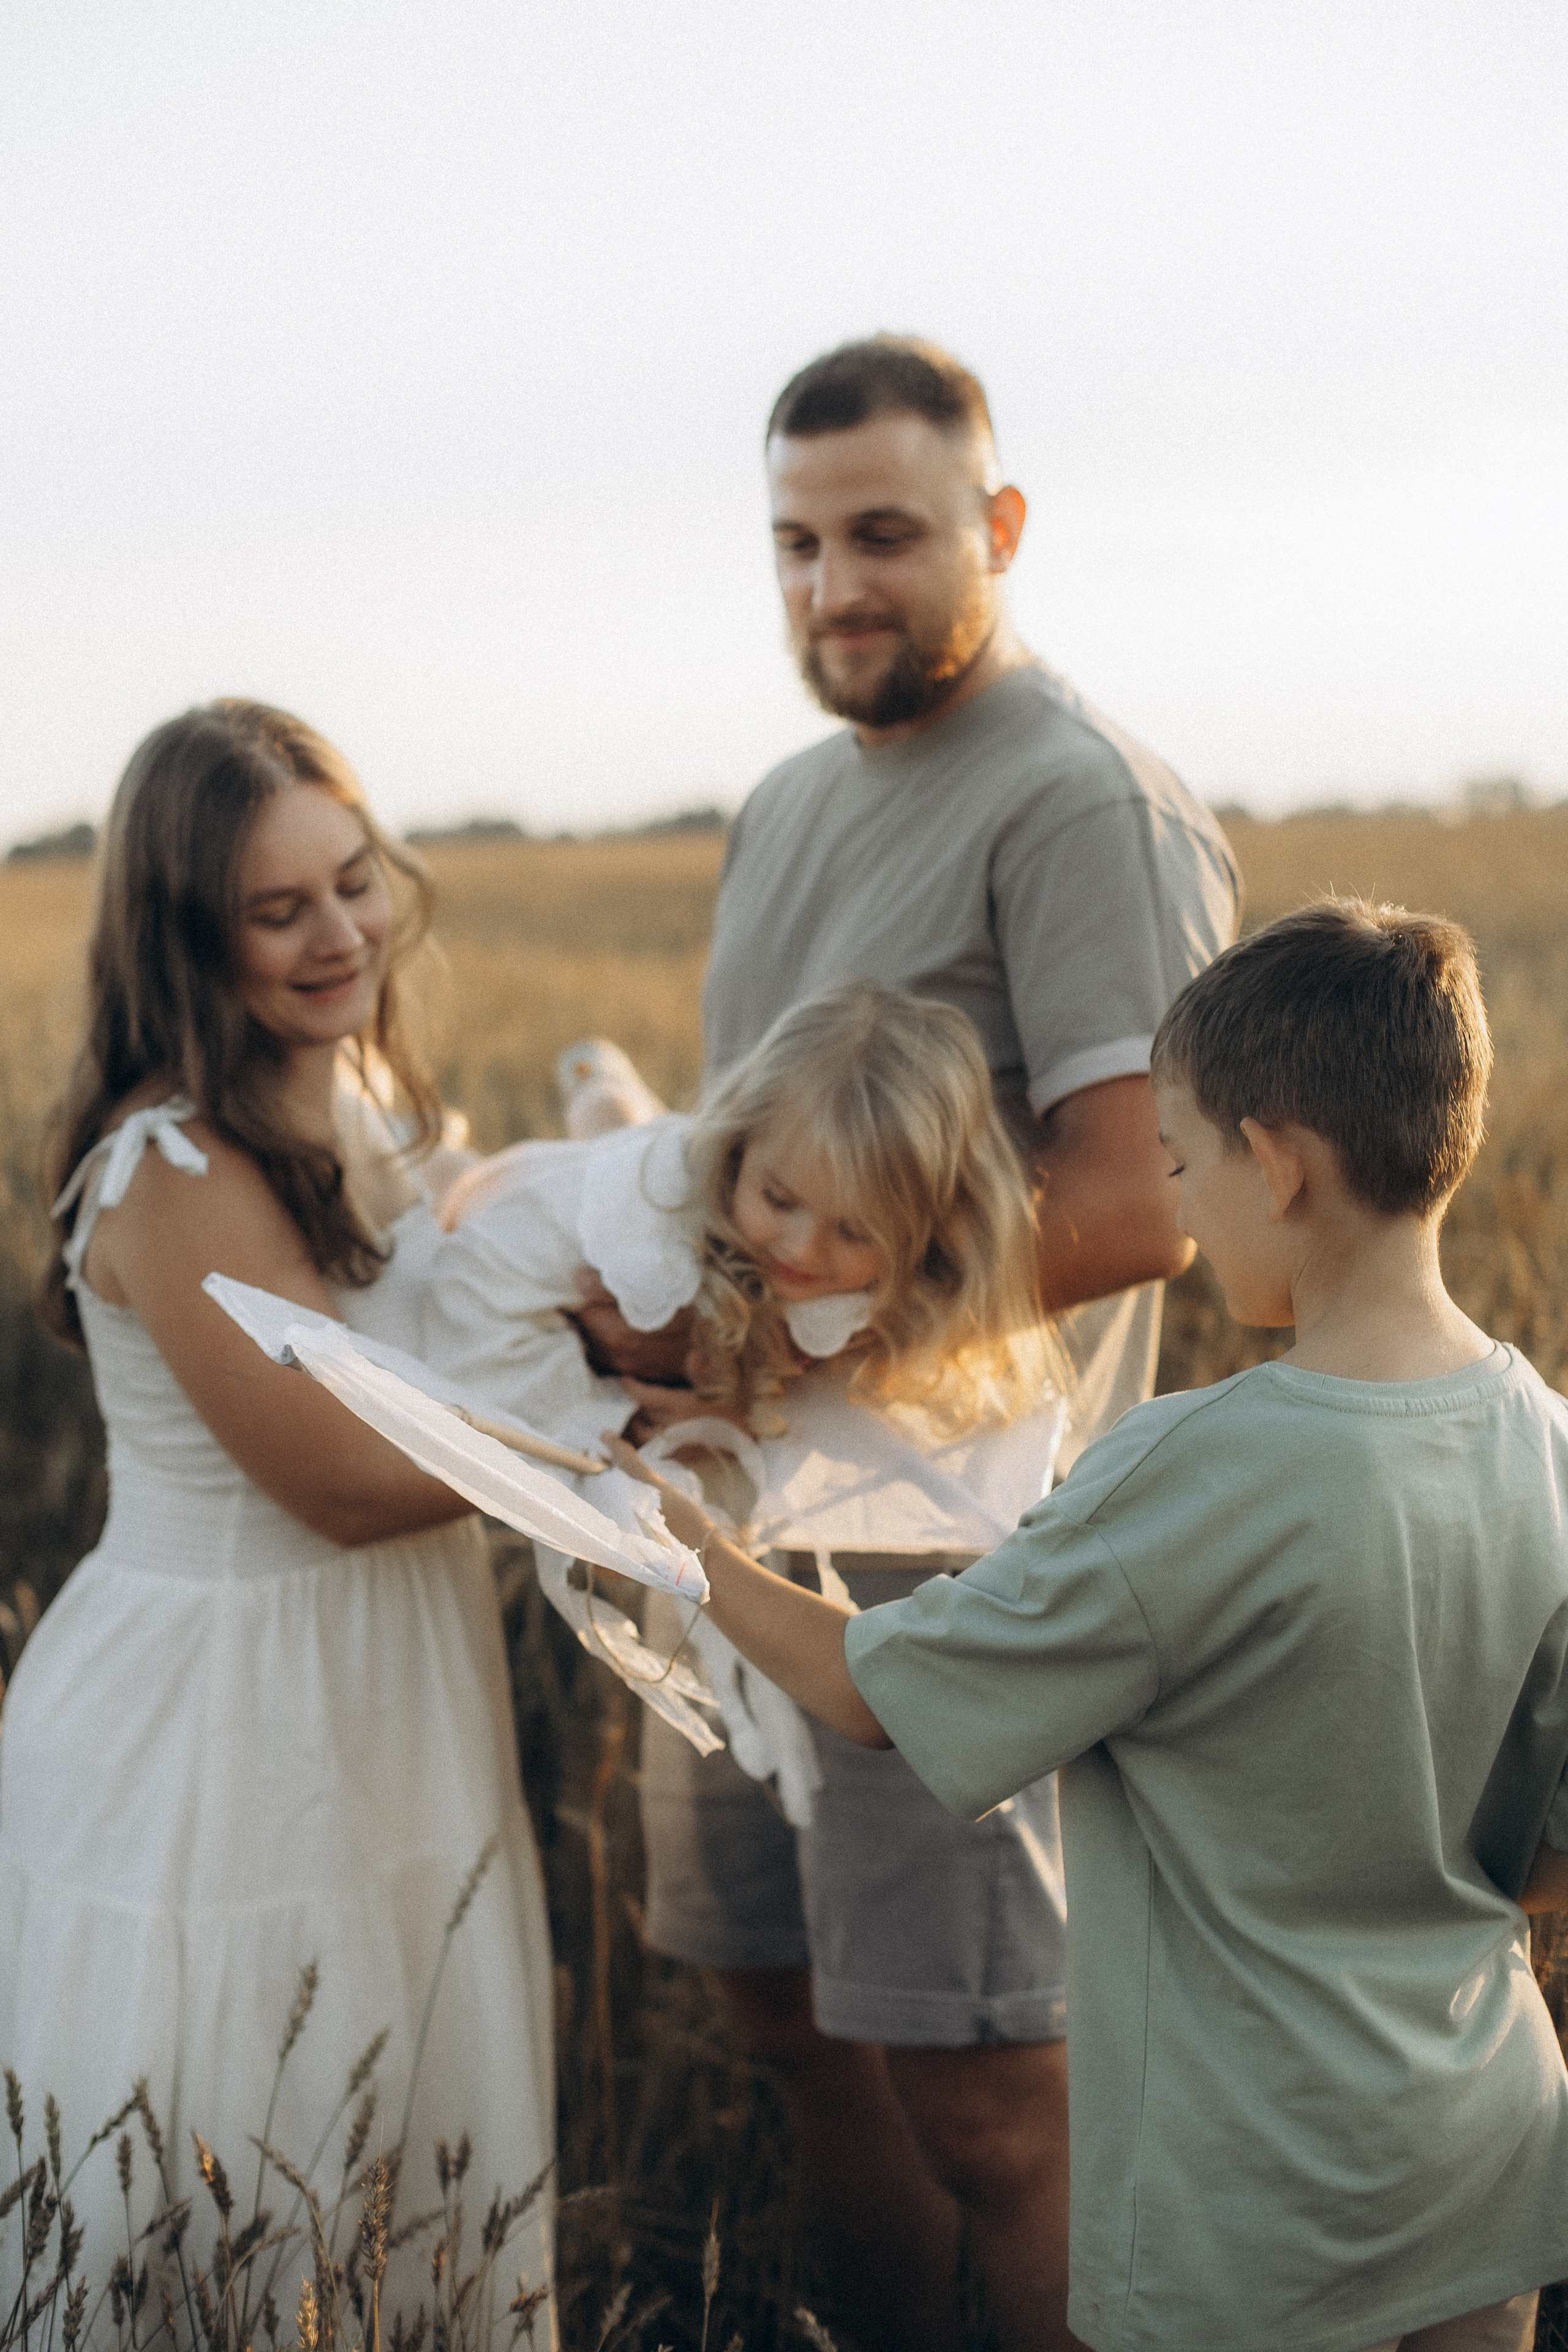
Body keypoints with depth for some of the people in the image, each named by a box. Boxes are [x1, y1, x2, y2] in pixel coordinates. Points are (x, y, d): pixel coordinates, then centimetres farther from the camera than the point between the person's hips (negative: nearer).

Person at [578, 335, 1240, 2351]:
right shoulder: (790, 802, 16)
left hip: (950, 1527, -8)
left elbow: (1128, 1207, -21)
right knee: (795, 2011, 16)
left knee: (979, 2083, -1)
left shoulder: (1084, 804, -12)